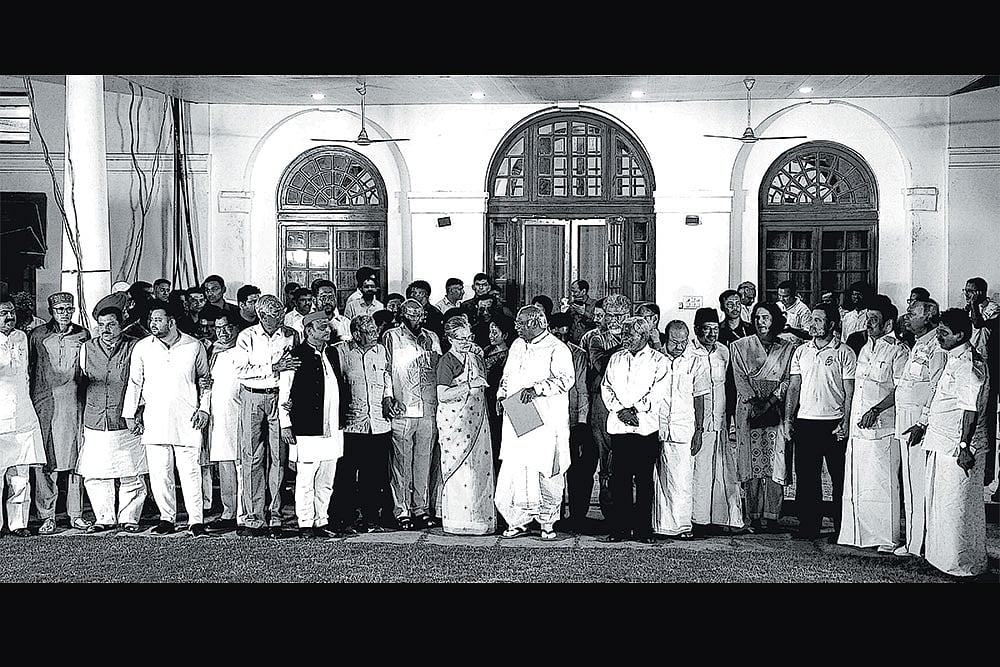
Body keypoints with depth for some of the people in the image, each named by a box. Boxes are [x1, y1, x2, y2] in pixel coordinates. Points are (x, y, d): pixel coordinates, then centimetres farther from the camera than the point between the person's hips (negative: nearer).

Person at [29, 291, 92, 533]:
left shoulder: (83, 336, 9)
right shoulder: (37, 336, 7)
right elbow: (27, 369, 11)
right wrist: (28, 402, 5)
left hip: (74, 403, 1)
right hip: (45, 404, -1)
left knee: (76, 459, 2)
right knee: (45, 462, -3)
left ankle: (76, 515, 9)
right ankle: (47, 516, 3)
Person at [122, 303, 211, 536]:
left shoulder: (194, 346, 3)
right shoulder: (142, 347, 6)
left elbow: (205, 379, 12)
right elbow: (134, 383, 13)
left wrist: (204, 408, 3)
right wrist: (129, 414, 8)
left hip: (187, 420, -2)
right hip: (154, 419, 2)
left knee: (190, 471, -4)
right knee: (159, 473, 0)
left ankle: (196, 520, 3)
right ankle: (167, 518, 13)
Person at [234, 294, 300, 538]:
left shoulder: (291, 335, 8)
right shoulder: (247, 336, 2)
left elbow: (297, 368, 14)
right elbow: (241, 370, -8)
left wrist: (286, 366, -5)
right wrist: (273, 368, -14)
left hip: (280, 397, 1)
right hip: (252, 398, -1)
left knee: (278, 458, 0)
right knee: (252, 458, -1)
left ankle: (275, 516, 6)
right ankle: (253, 518, 3)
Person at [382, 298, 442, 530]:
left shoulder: (431, 339, 16)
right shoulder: (391, 338, 4)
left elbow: (439, 371, 21)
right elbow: (385, 371, -1)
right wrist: (387, 398, -11)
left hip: (429, 411, 4)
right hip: (401, 411, -4)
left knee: (424, 462, 7)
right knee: (402, 463, -2)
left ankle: (422, 509, 15)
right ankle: (402, 511, 4)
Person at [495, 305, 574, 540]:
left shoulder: (556, 349, -5)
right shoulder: (517, 345, 17)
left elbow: (566, 379, -17)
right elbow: (507, 375, 29)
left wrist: (537, 389, -24)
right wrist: (501, 394, 11)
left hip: (545, 421, -5)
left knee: (546, 472, 0)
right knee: (513, 470, -1)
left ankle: (547, 522, 12)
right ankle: (518, 521, 8)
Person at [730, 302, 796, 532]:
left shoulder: (787, 349, 9)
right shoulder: (740, 346, 9)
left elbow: (788, 381, 2)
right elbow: (740, 379, 2)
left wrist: (769, 403, -11)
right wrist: (754, 403, -11)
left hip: (776, 411, 0)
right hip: (748, 411, 0)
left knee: (775, 465, -5)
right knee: (752, 464, -4)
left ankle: (770, 515, -1)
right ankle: (754, 516, 0)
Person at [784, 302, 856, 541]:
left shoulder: (844, 353, -1)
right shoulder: (801, 351, 11)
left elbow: (849, 393, -3)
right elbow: (794, 387, 12)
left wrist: (845, 424, -10)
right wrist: (788, 419, 4)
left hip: (834, 423, -4)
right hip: (805, 422, 4)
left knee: (840, 480, 1)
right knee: (806, 478, 6)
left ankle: (841, 529, 9)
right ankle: (809, 527, 14)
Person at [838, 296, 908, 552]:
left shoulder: (897, 351, -7)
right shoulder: (865, 349, 17)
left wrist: (876, 410, -21)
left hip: (883, 428, -8)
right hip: (858, 427, 8)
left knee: (884, 483, -4)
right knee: (857, 483, 9)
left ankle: (888, 538, 3)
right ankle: (861, 533, 19)